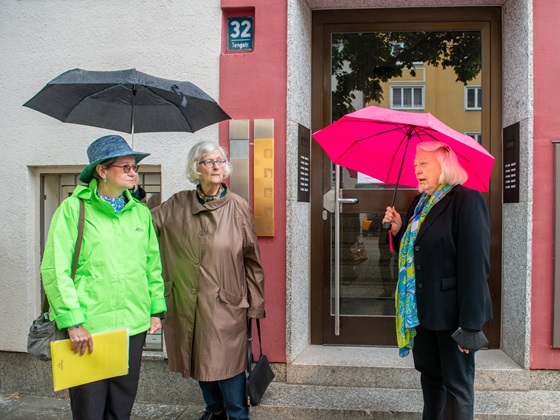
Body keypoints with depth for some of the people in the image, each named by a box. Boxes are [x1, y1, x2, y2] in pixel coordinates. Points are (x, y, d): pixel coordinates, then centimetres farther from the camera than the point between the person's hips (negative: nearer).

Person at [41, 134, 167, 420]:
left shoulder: (141, 212, 9)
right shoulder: (73, 208, -5)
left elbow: (153, 264, 15)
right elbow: (54, 269, -9)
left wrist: (156, 309, 10)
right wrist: (72, 322, -14)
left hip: (133, 326, 4)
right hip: (87, 329, -4)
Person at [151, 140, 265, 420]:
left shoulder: (238, 207, -5)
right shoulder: (176, 206, 2)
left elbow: (252, 259, -2)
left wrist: (256, 303, -2)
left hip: (226, 302, -3)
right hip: (187, 302, 4)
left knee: (226, 363, -1)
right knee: (200, 360, 17)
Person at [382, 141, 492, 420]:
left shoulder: (467, 201, -14)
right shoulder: (420, 203, 11)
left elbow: (475, 264, -20)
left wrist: (470, 324, -22)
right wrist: (397, 229, -2)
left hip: (452, 311, -8)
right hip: (422, 310, 8)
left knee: (457, 384, 5)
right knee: (430, 376, 19)